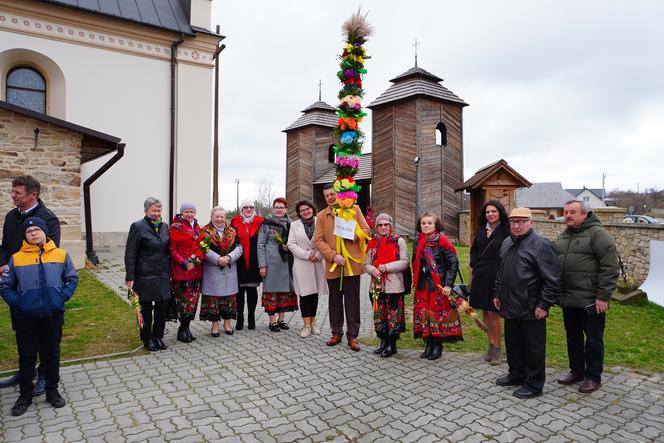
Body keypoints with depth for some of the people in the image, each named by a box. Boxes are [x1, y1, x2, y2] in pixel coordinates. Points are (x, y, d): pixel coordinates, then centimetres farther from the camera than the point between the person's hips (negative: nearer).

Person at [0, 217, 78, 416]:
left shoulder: (61, 255, -2)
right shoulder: (16, 258, -2)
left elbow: (72, 279, 5)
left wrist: (62, 297, -6)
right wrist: (16, 302, -7)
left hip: (53, 315, 0)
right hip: (25, 317, 0)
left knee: (51, 354, 11)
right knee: (26, 356, 12)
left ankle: (52, 391, 27)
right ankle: (25, 395, 27)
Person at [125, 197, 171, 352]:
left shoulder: (164, 226, 9)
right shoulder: (138, 227, -8)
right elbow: (130, 254, -9)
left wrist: (169, 272, 12)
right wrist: (130, 278, -12)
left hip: (163, 275, 5)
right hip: (145, 276, -5)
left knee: (163, 306, 7)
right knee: (146, 309, 8)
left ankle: (158, 336, 25)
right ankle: (147, 339, 23)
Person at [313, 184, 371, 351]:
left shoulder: (354, 209, 6)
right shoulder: (321, 216, 7)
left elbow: (366, 230, 3)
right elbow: (318, 240, -1)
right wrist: (333, 256, -14)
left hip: (352, 263, -1)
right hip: (332, 265, 2)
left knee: (352, 301, 3)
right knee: (335, 301, 12)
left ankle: (352, 336, 13)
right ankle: (336, 333, 25)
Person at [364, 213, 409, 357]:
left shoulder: (399, 241, 0)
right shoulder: (372, 243, 11)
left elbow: (405, 263, -6)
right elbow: (367, 264, 11)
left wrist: (386, 267, -16)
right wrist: (373, 270, -11)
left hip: (394, 285, -4)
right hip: (378, 285, 4)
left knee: (393, 315, 0)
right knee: (379, 315, 10)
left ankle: (392, 345, 13)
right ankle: (383, 342, 25)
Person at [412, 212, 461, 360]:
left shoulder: (442, 241, -9)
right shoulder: (418, 242, 9)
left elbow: (453, 263, -11)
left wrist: (448, 285, -16)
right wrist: (415, 282, 15)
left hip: (439, 285, -5)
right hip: (422, 286, 5)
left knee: (438, 314, 0)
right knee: (423, 313, 7)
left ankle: (438, 346, 14)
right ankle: (428, 344, 19)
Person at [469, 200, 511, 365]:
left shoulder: (506, 231, -8)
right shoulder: (481, 229, 10)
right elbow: (474, 249, 18)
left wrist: (500, 270, -13)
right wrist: (474, 265, 5)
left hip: (497, 276, -5)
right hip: (480, 276, 6)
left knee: (493, 313, -2)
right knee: (485, 313, 11)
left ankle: (497, 348, 12)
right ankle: (491, 345, 23)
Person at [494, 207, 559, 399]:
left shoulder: (540, 244, -13)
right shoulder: (506, 243, 12)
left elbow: (551, 280, -16)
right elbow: (500, 273, 22)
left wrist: (544, 304, -17)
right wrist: (497, 294, 19)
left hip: (531, 309, -7)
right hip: (510, 307, 8)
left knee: (533, 347, 6)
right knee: (513, 344, 19)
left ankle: (534, 384, 19)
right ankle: (516, 374, 36)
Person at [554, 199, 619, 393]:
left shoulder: (597, 233, -10)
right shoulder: (563, 236, 13)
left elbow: (610, 268, -15)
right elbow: (556, 264, 20)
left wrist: (603, 297, -17)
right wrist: (557, 293, 15)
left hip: (590, 301, -7)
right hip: (568, 299, 7)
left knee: (593, 339, 6)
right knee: (573, 337, 17)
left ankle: (593, 377, 19)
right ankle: (576, 371, 32)